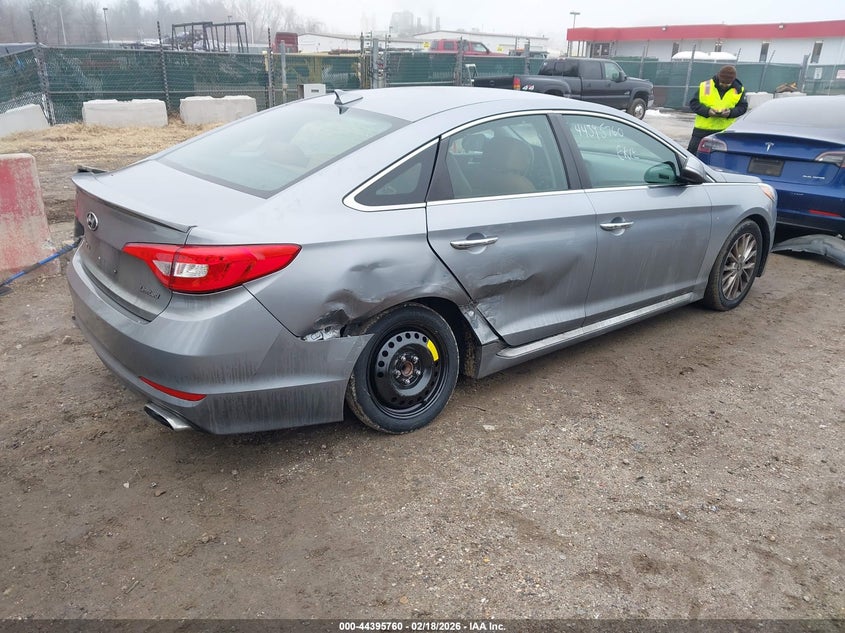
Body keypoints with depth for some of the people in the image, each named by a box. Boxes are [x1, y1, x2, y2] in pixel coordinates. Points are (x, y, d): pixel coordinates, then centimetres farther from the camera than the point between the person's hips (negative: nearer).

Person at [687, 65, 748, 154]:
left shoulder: (738, 90, 0)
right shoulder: (705, 86, -6)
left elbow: (743, 107, 4)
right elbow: (693, 103, -4)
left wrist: (730, 112, -18)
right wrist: (707, 111, -20)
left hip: (726, 130, 1)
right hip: (703, 129, -1)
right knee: (693, 152, 3)